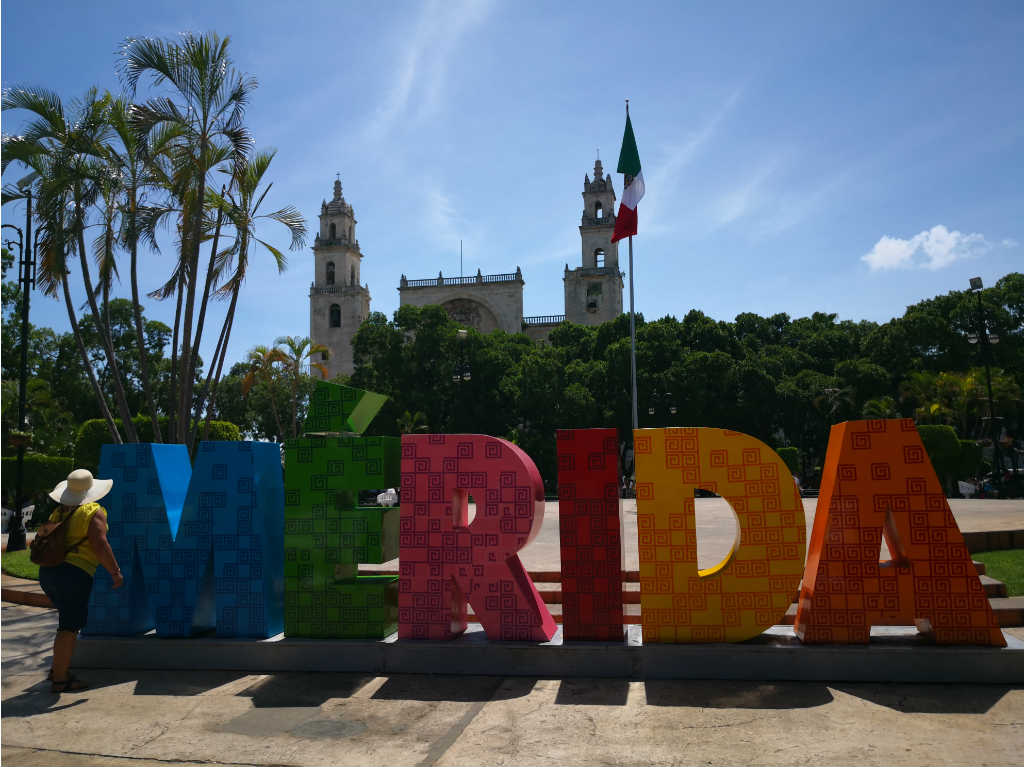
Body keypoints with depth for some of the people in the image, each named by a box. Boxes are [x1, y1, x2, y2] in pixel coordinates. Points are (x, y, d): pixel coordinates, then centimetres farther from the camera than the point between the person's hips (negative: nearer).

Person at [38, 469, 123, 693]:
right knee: (69, 627, -1)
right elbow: (99, 544, -17)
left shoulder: (58, 512, 14)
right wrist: (115, 572, -12)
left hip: (47, 573, 8)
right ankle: (59, 680, 3)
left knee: (72, 621, 22)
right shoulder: (94, 512, -8)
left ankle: (58, 668, 25)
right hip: (73, 574, -8)